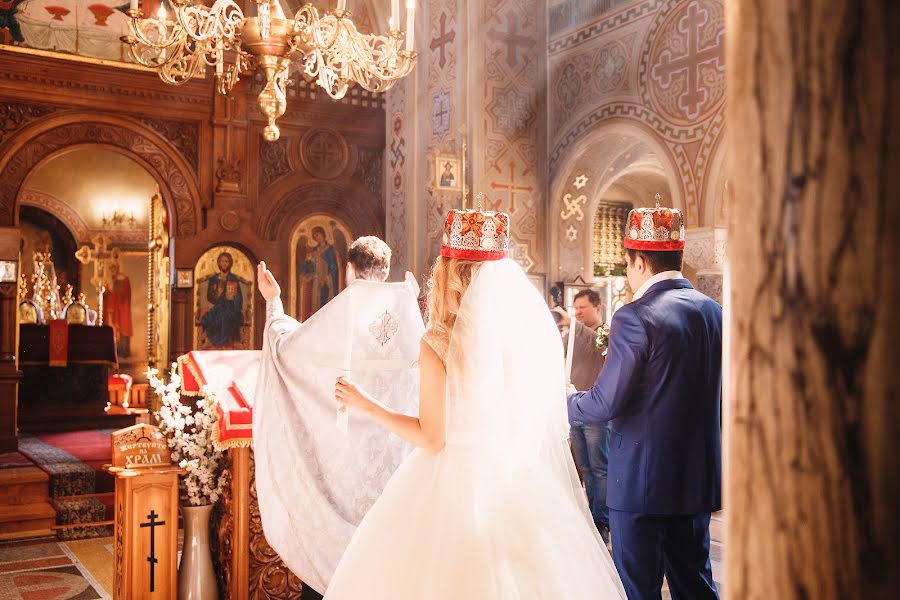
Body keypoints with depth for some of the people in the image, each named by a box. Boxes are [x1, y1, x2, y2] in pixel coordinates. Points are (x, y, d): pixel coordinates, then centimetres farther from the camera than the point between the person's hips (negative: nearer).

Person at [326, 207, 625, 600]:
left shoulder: (439, 343, -15)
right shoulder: (534, 329, -3)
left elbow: (431, 438, -12)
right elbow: (545, 419, 4)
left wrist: (368, 406, -1)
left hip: (455, 482, -4)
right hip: (524, 482, 4)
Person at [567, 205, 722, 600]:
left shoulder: (635, 318, -18)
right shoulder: (713, 311, 3)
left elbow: (604, 404, -17)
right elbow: (714, 392, 13)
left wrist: (564, 403, 1)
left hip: (642, 478, -7)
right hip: (699, 476, 7)